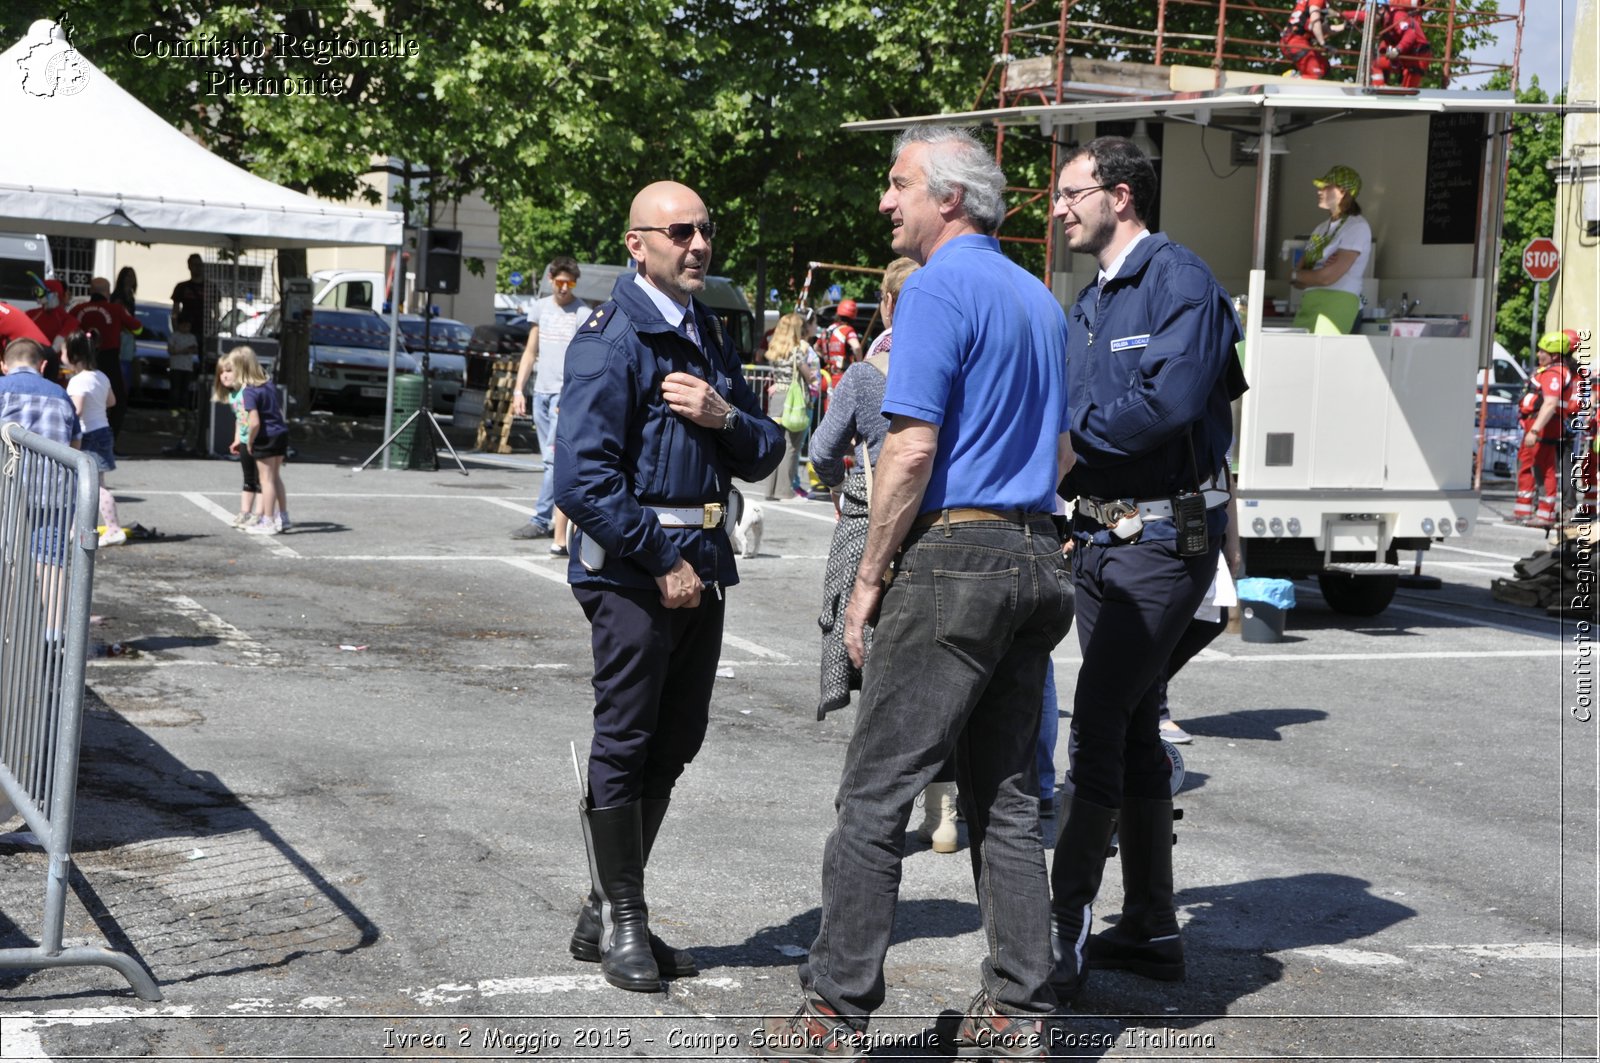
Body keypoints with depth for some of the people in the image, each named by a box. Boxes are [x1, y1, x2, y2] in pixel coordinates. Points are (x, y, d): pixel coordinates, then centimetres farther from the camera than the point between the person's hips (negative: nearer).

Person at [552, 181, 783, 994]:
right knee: (624, 745, 0)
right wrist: (663, 561, -16)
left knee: (672, 746, 13)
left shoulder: (709, 337, 15)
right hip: (633, 566, -8)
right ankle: (619, 923, 13)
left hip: (700, 567, 8)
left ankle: (608, 914, 25)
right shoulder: (611, 339, -10)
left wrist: (725, 415, -7)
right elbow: (583, 477, -18)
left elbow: (763, 455, 15)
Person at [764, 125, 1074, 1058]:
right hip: (1036, 561, 9)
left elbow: (912, 450, -16)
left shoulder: (941, 288, -10)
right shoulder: (1040, 298, 17)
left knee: (878, 793, -3)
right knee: (1008, 798, 11)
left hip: (952, 559, -9)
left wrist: (870, 579, -10)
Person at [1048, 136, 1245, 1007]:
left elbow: (1169, 402, -23)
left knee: (1099, 727, -12)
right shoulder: (1087, 305, 18)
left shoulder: (1180, 280, -10)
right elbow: (1065, 408, 16)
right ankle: (1151, 928, 22)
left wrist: (1070, 430, -13)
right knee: (1130, 728, 13)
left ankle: (1062, 936, -10)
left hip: (1162, 540, -9)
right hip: (1100, 535, 9)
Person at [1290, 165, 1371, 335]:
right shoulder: (1321, 229, 20)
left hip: (1335, 304, -7)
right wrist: (1315, 274, -6)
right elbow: (1296, 280, 15)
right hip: (1307, 304, 7)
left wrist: (1296, 274, 5)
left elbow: (1328, 277, -12)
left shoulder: (1357, 227, -3)